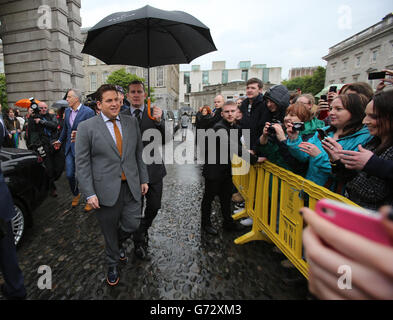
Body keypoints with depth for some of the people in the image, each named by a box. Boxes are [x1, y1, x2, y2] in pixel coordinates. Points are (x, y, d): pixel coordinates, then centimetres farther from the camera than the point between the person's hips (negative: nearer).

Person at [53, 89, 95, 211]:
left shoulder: (88, 112, -14)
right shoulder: (67, 111, 9)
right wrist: (60, 140, 31)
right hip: (69, 147, 6)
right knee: (69, 175, 11)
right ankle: (76, 194, 36)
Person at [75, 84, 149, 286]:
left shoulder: (131, 122, 6)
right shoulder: (86, 127, -5)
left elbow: (139, 153, 10)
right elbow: (82, 163, -6)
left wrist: (143, 179, 8)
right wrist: (89, 193, -10)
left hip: (131, 187, 3)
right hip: (106, 190, -3)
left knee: (132, 225, 10)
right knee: (109, 231, 13)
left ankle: (115, 246, 45)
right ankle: (112, 265, 39)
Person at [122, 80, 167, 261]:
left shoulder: (155, 113, -1)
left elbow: (165, 141, -12)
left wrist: (159, 121, -25)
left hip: (153, 169, 1)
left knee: (154, 206, 13)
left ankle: (143, 228, 45)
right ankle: (139, 243, 32)